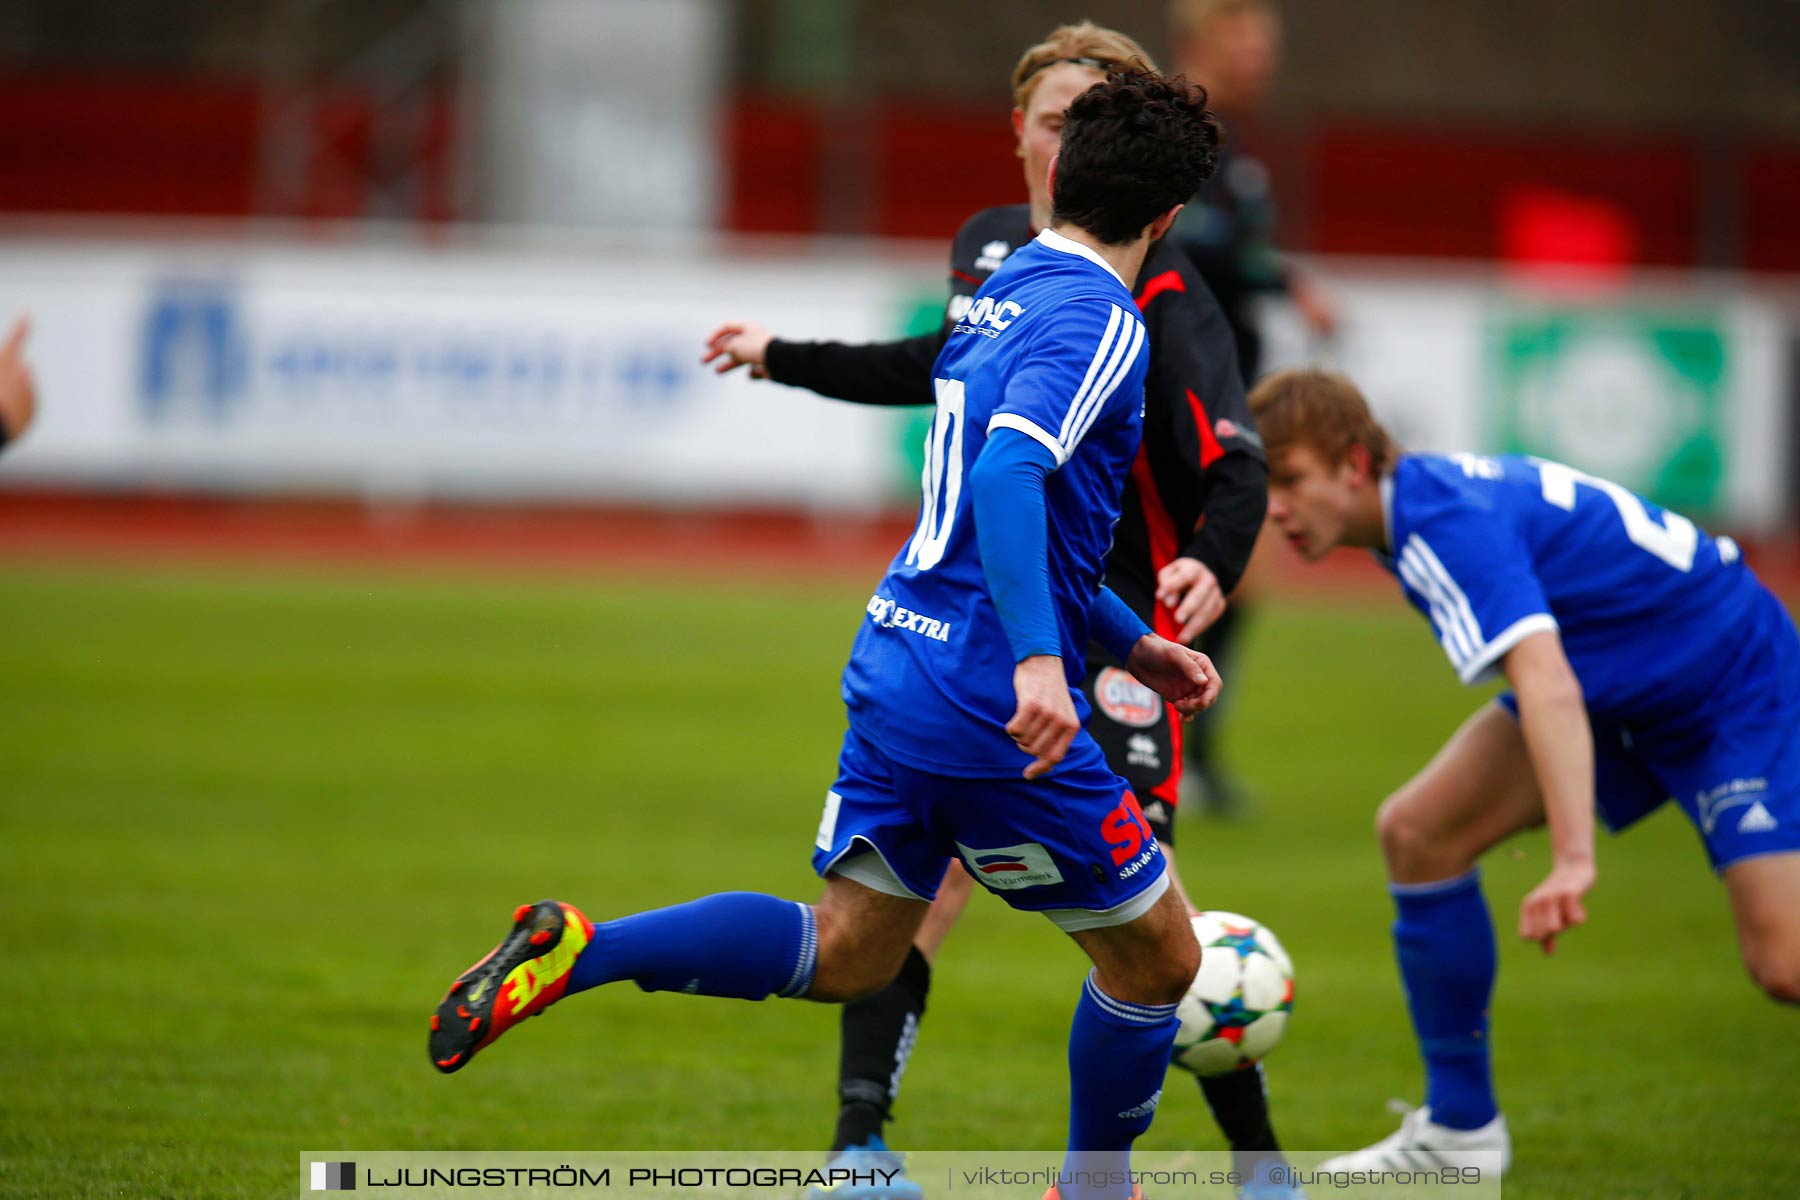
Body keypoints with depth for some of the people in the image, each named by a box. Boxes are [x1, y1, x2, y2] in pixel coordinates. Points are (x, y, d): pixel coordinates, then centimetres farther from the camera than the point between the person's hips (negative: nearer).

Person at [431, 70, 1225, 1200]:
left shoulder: (1003, 294, 15)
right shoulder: (1099, 324, -14)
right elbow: (1008, 477, -31)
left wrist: (1132, 641, 29)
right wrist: (1040, 659, -39)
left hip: (896, 669, 9)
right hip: (992, 705, -9)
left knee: (842, 953, 14)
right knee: (1159, 960, 7)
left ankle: (578, 948, -1)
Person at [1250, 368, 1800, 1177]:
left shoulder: (1446, 525, -29)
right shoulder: (1419, 497, 0)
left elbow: (1548, 687, -42)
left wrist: (1573, 858, -52)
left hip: (1733, 680, -9)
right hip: (1617, 689, 9)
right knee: (1416, 831, -1)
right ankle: (1460, 1126, 8)